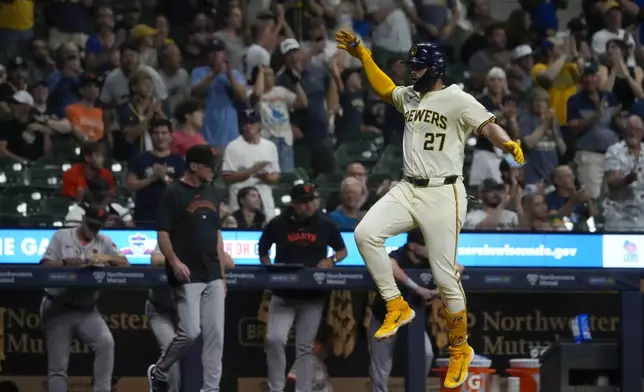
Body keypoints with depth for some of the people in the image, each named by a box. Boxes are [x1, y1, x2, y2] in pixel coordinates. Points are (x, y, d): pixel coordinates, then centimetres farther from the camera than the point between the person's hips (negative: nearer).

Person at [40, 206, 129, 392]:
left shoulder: (104, 242, 8)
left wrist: (107, 258, -20)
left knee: (106, 342, -23)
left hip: (86, 310, 2)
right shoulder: (61, 237, 1)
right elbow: (45, 266, -7)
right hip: (58, 309, -2)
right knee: (57, 366, -4)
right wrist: (67, 263, -26)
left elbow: (125, 264, -1)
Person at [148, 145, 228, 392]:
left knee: (215, 334, 2)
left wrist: (222, 274, 17)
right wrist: (174, 261, -25)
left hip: (212, 276, 7)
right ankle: (159, 372, 10)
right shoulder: (174, 194, -7)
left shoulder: (211, 194, 14)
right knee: (190, 331, -12)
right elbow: (163, 234, -10)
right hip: (188, 277, -7)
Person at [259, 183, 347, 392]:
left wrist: (331, 260, -8)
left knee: (305, 347, 4)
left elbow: (342, 250, 13)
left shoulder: (325, 225, 1)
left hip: (312, 296, 1)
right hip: (283, 295, -1)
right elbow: (263, 251, 13)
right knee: (275, 339, -17)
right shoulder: (277, 225, -2)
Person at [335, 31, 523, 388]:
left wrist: (508, 144, -43)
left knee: (444, 276, -4)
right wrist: (363, 56, 24)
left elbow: (488, 126, -22)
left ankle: (460, 350, 13)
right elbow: (384, 89, 31)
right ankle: (397, 307, -3)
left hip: (442, 195, -7)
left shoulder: (458, 101, -11)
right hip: (407, 191, 7)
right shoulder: (410, 97, 11)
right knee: (365, 234, -16)